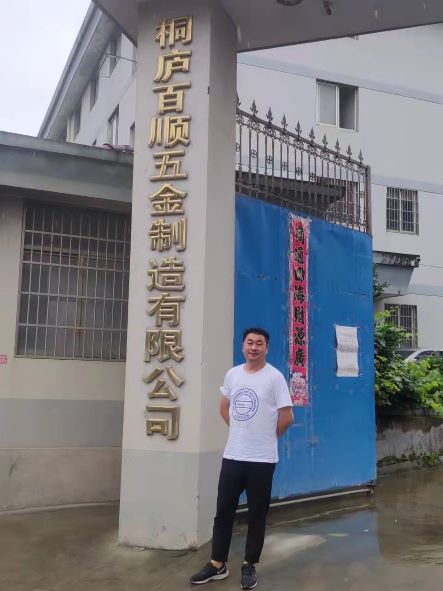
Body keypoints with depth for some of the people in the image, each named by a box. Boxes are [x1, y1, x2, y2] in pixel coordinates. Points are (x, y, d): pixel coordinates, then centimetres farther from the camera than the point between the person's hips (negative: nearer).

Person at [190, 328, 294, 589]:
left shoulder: (274, 377, -10)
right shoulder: (232, 374, 6)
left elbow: (287, 417, -8)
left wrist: (266, 437, 3)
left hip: (262, 458, -4)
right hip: (232, 455, 5)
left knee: (257, 514, 7)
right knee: (224, 510, 10)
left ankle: (250, 566, 21)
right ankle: (218, 564, 22)